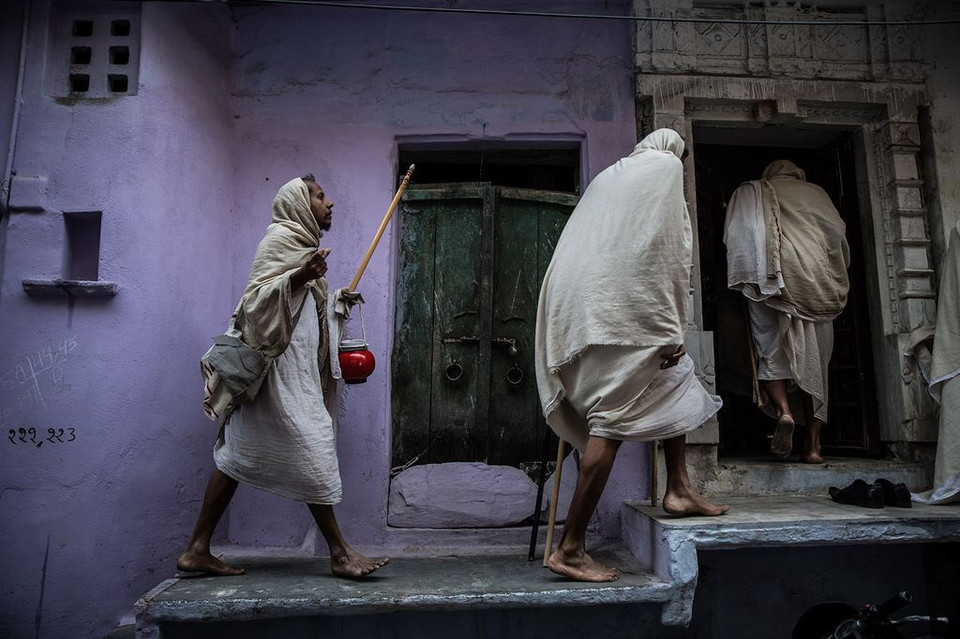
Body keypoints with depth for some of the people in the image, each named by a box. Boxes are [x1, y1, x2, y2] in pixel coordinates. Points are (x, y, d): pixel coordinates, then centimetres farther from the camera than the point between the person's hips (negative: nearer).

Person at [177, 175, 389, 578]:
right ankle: (339, 552, -4)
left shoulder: (299, 242, 24)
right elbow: (257, 296, -18)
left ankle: (197, 551, 12)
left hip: (295, 361, 10)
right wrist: (299, 277, -32)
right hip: (282, 363, -10)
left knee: (240, 453, 7)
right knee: (310, 446, -9)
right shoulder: (281, 237, -6)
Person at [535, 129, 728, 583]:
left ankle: (678, 489, 21)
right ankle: (569, 548, -9)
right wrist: (674, 329, -5)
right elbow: (670, 249, -5)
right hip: (618, 304, -9)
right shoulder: (667, 167, 7)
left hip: (577, 301, 9)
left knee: (674, 379, 22)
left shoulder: (610, 174, 27)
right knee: (613, 417, -10)